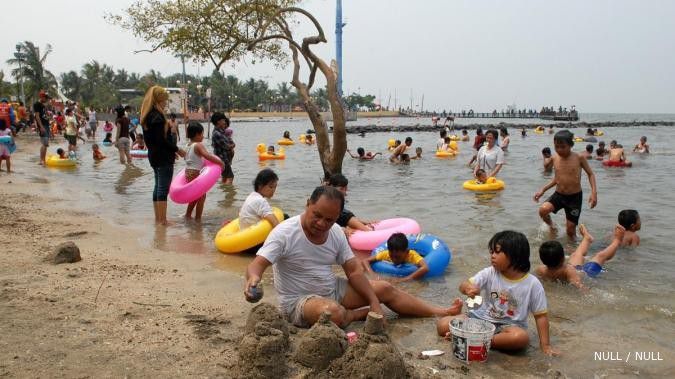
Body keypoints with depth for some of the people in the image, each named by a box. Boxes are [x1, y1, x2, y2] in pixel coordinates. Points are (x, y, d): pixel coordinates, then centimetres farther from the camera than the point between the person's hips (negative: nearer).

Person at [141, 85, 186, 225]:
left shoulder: (147, 116, 12)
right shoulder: (157, 116, -18)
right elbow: (161, 139, -21)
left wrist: (172, 150, 16)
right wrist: (177, 149, -10)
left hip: (154, 155, 10)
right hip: (163, 157, -10)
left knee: (158, 187, 14)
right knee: (163, 188, -5)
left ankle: (158, 218, 21)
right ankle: (162, 220, -2)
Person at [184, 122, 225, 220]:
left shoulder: (188, 145, 11)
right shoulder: (198, 145, -16)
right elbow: (207, 156, -29)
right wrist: (220, 162, -23)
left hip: (188, 172, 9)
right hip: (195, 173, -9)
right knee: (202, 195, -1)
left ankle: (188, 214, 29)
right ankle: (198, 218, 0)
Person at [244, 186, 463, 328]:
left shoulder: (336, 232, -4)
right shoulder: (285, 233, -22)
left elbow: (354, 271, -1)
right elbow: (257, 264, -29)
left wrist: (374, 302, -12)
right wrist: (253, 278, -53)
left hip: (331, 289, 7)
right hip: (298, 300, -6)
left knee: (384, 289, 6)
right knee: (334, 313, -38)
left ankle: (440, 313, 21)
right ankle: (357, 314, -2)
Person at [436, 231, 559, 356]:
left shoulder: (533, 284, -10)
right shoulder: (489, 273, -6)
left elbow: (541, 315, -4)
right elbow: (464, 285, -14)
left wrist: (545, 344, -10)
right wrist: (468, 288, -39)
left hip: (510, 325, -1)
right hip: (483, 318, 1)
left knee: (521, 338, -39)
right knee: (443, 325, -13)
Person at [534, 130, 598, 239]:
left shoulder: (579, 158, -11)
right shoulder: (555, 158, 0)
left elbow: (590, 174, 0)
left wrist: (594, 192, -13)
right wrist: (542, 190, 6)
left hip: (575, 197, -3)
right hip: (558, 195, 3)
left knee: (571, 228, 3)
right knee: (543, 210, -24)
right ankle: (551, 226, 8)